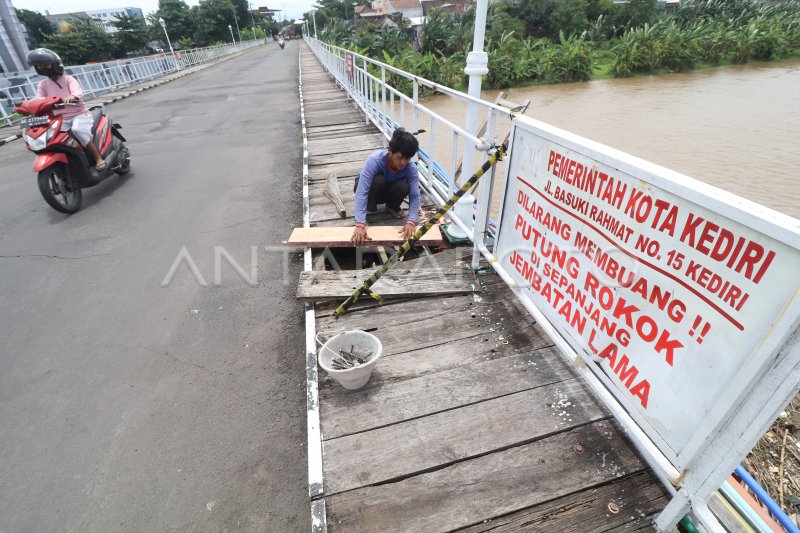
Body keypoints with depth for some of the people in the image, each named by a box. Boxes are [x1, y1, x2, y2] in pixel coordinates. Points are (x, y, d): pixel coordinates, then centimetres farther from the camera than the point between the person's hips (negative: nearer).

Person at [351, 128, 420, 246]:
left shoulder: (411, 169, -28)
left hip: (386, 191, 3)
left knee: (404, 187, -30)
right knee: (378, 180, -37)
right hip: (369, 186, -2)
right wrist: (360, 224, -55)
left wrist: (411, 221, -49)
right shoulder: (375, 160, -39)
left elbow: (415, 196, -30)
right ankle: (370, 208, -8)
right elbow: (361, 192, -45)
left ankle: (392, 207, 2)